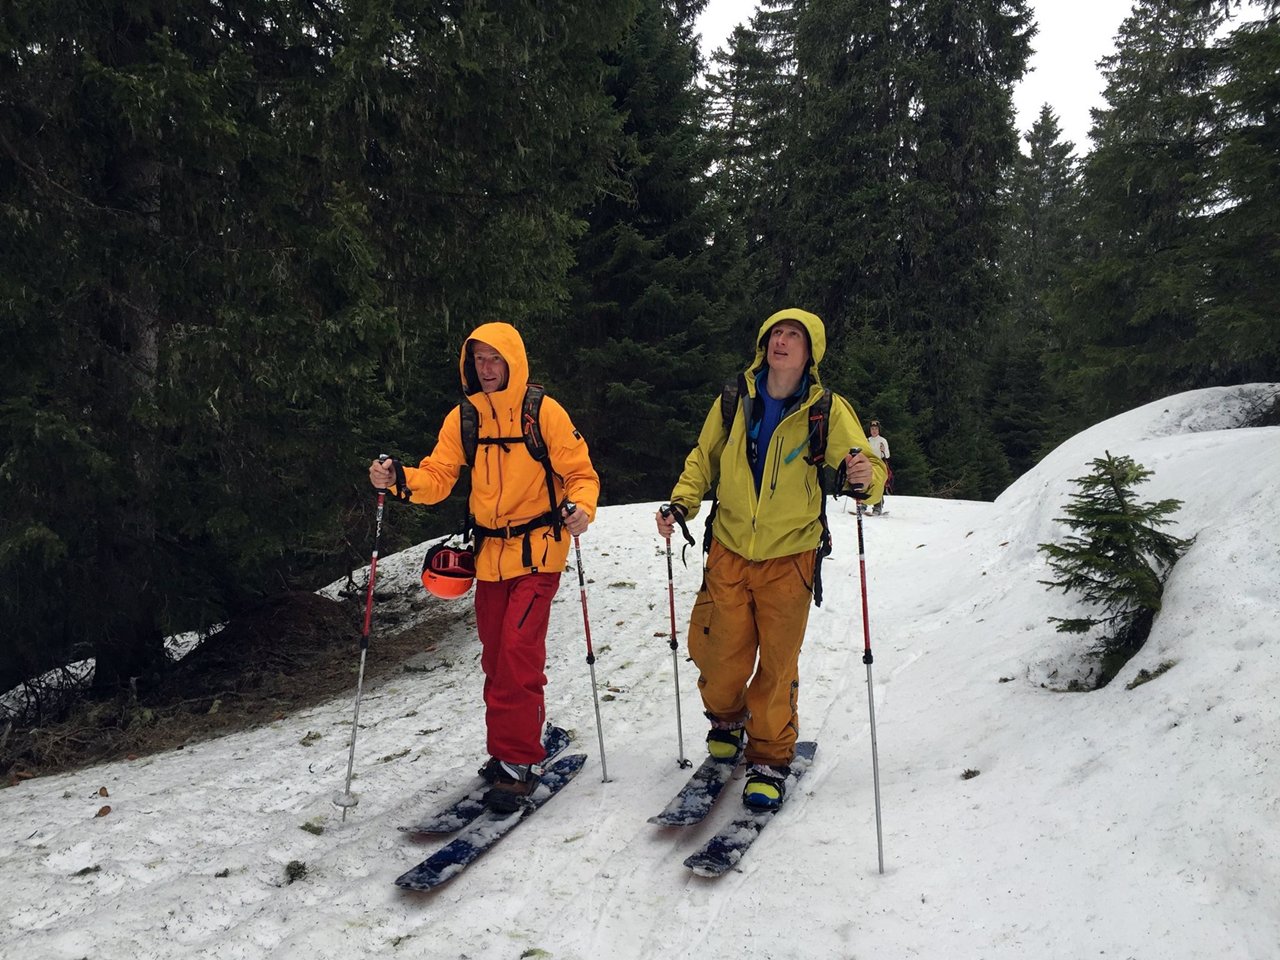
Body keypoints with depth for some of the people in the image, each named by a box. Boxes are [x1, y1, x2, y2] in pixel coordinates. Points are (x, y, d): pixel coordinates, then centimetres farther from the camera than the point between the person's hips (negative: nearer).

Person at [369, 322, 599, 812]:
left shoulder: (544, 412, -7)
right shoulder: (462, 417, 6)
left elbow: (580, 472, -5)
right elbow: (437, 477, 3)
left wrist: (581, 507, -25)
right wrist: (399, 479, -16)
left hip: (537, 552, -5)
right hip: (489, 555, 5)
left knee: (517, 650, -13)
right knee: (495, 656, 11)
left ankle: (517, 761, -3)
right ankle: (525, 736, 30)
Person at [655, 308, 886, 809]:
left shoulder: (828, 411, -7)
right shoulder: (734, 401, -2)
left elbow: (869, 467, -8)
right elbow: (703, 458, 11)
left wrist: (865, 477, -31)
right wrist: (681, 504, -3)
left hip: (788, 557, -2)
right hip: (730, 551, 2)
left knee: (778, 663, 3)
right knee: (719, 654, 8)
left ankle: (770, 759, 22)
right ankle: (726, 718, 40)